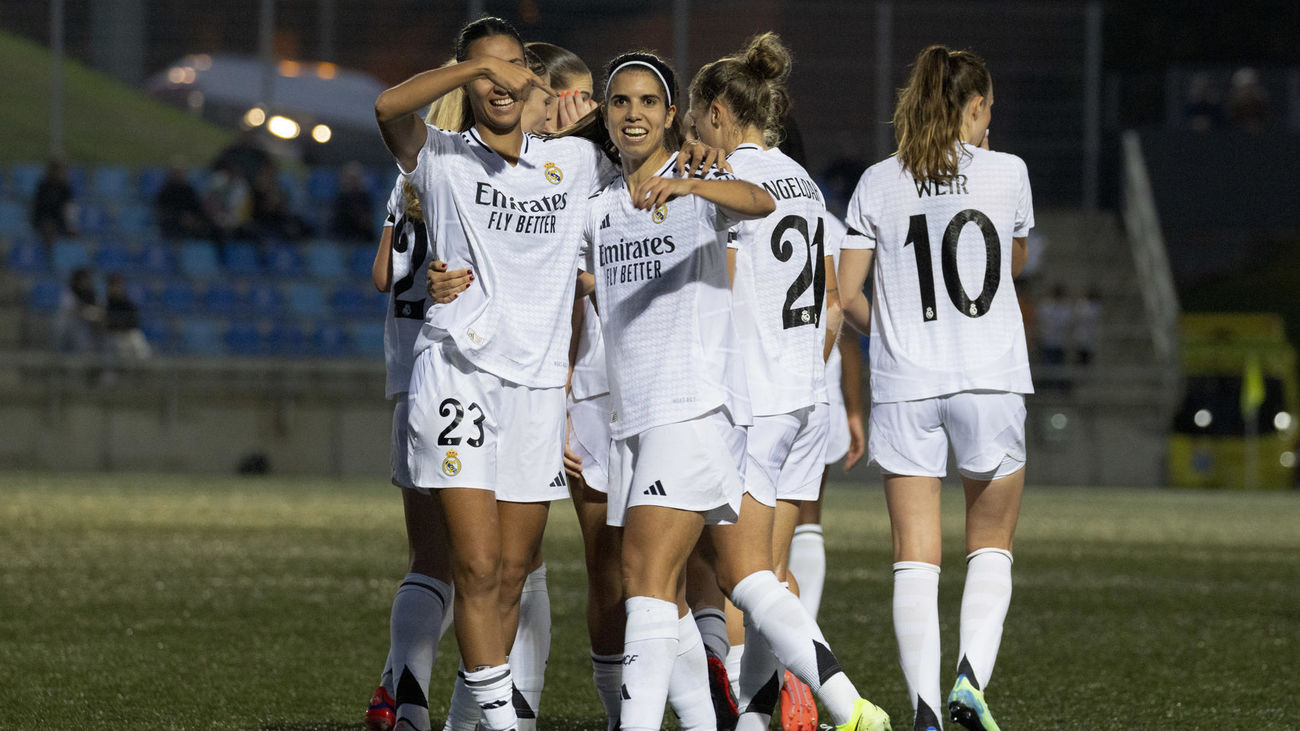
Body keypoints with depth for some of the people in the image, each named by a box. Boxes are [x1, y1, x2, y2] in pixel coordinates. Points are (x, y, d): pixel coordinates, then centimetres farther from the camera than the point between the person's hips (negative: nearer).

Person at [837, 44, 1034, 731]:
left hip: (905, 385, 1)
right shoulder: (1007, 173, 1)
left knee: (915, 558, 2)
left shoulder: (879, 183, 3)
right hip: (990, 379, -1)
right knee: (991, 547, 13)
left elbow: (847, 293, 3)